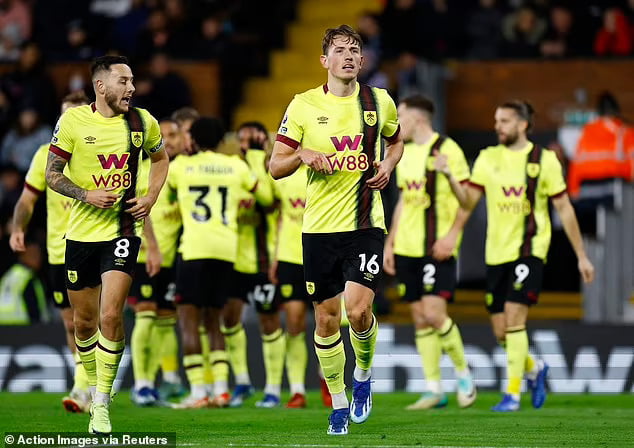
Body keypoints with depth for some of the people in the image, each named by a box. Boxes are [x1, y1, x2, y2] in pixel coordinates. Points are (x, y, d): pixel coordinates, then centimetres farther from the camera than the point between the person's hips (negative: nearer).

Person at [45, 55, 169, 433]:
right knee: (84, 321, 10)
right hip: (82, 231, 0)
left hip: (123, 230, 0)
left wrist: (151, 197, 4)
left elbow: (160, 159, 20)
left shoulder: (143, 123, 1)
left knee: (110, 317, -15)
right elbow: (52, 174, -1)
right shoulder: (73, 121, -6)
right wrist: (87, 195, -17)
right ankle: (92, 385, 36)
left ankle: (102, 405, -9)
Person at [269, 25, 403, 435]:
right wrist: (303, 155, -18)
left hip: (365, 224, -1)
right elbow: (275, 167, 2)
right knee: (326, 319, 4)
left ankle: (364, 374, 13)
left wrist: (388, 165, 3)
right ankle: (338, 403, 21)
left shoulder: (380, 102, 4)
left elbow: (396, 140, 24)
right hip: (320, 227, 1)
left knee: (358, 310, -17)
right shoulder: (304, 106, 0)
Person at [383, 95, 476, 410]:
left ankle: (463, 373, 4)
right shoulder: (405, 153, 15)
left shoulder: (447, 150, -8)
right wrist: (389, 244, 20)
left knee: (434, 314, -15)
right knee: (420, 320, 4)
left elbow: (466, 199, -9)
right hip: (407, 249, 7)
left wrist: (449, 174, -27)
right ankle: (433, 390, 7)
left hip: (438, 248, -7)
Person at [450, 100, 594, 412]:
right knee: (500, 331, 4)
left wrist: (581, 256, 4)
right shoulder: (488, 158, 8)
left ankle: (512, 394, -9)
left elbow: (564, 209, 3)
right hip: (496, 253, 4)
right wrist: (453, 232, -11)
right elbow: (470, 198, 5)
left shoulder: (544, 160, -1)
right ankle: (534, 369, 32)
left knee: (514, 319, -16)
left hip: (529, 250, -4)